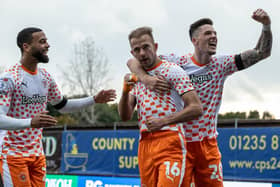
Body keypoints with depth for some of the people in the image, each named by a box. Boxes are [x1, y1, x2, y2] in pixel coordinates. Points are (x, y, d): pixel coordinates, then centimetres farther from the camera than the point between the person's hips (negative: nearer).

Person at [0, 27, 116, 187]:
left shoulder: (46, 77, 9)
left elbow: (62, 105, 25)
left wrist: (94, 100, 16)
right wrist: (30, 122, -38)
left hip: (38, 154, 7)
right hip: (14, 155, -7)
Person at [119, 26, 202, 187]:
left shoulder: (172, 71, 0)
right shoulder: (137, 78, 19)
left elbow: (196, 108, -9)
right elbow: (125, 116, 12)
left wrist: (163, 121, -19)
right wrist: (125, 91, -6)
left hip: (169, 143, -6)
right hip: (144, 144, 6)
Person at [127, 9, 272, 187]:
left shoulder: (221, 65, 4)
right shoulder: (177, 62, -5)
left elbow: (262, 52, 2)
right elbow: (134, 61, -4)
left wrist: (266, 26, -14)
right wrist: (146, 78, -25)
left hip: (208, 144, 3)